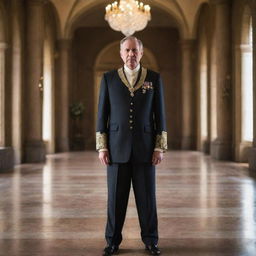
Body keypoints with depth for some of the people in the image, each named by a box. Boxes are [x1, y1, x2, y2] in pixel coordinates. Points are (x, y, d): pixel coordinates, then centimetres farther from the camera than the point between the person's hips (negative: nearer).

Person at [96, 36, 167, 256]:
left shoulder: (154, 78, 5)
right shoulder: (109, 78, 5)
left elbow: (160, 114, 3)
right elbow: (102, 114, 4)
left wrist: (160, 147, -3)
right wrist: (102, 147, -3)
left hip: (145, 147, 0)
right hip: (117, 148, 0)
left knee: (147, 196, 4)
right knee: (116, 197, 4)